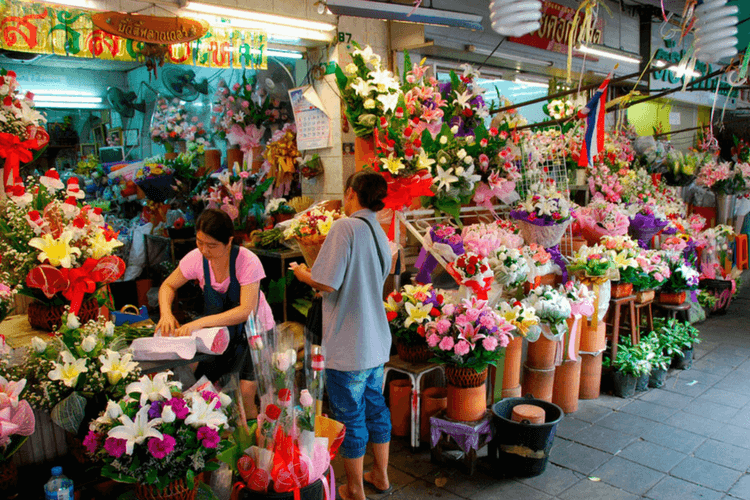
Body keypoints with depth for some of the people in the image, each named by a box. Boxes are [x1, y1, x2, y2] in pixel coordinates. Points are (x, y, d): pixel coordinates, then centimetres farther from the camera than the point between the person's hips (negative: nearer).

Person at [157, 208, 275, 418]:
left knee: (245, 390, -17)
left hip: (253, 329, -4)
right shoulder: (197, 258, -13)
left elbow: (246, 311, -32)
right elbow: (168, 286, 2)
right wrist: (166, 312, -19)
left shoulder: (247, 262, -26)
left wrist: (201, 322, -41)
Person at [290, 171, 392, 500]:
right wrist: (317, 274, 23)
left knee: (349, 417, 7)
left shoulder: (345, 227, -17)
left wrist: (303, 274, 0)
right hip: (377, 340, 8)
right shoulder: (380, 235, 9)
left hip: (348, 346, -8)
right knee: (375, 406, 20)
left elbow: (327, 283, -21)